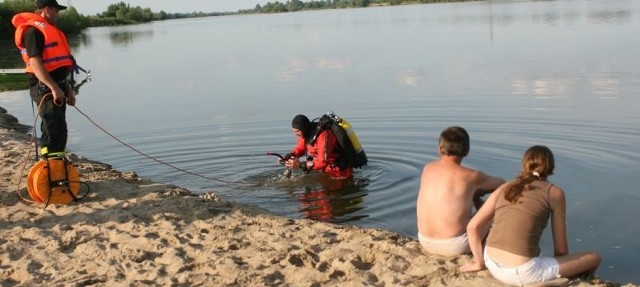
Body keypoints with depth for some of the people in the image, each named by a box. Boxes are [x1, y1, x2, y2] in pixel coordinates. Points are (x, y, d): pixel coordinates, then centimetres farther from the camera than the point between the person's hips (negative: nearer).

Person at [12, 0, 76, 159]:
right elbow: (35, 63, -20)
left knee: (59, 129, 13)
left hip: (56, 85, 10)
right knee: (54, 128, -15)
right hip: (44, 87, -10)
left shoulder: (48, 29, 22)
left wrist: (67, 88, 22)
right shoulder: (33, 30, -10)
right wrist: (54, 87, -26)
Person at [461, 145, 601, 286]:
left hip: (493, 266, 5)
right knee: (594, 258, 14)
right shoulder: (554, 193, 2)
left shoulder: (505, 188, 12)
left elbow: (472, 227, 7)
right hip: (523, 273, -5)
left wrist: (480, 263, 17)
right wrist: (560, 271, 23)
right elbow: (561, 249, 6)